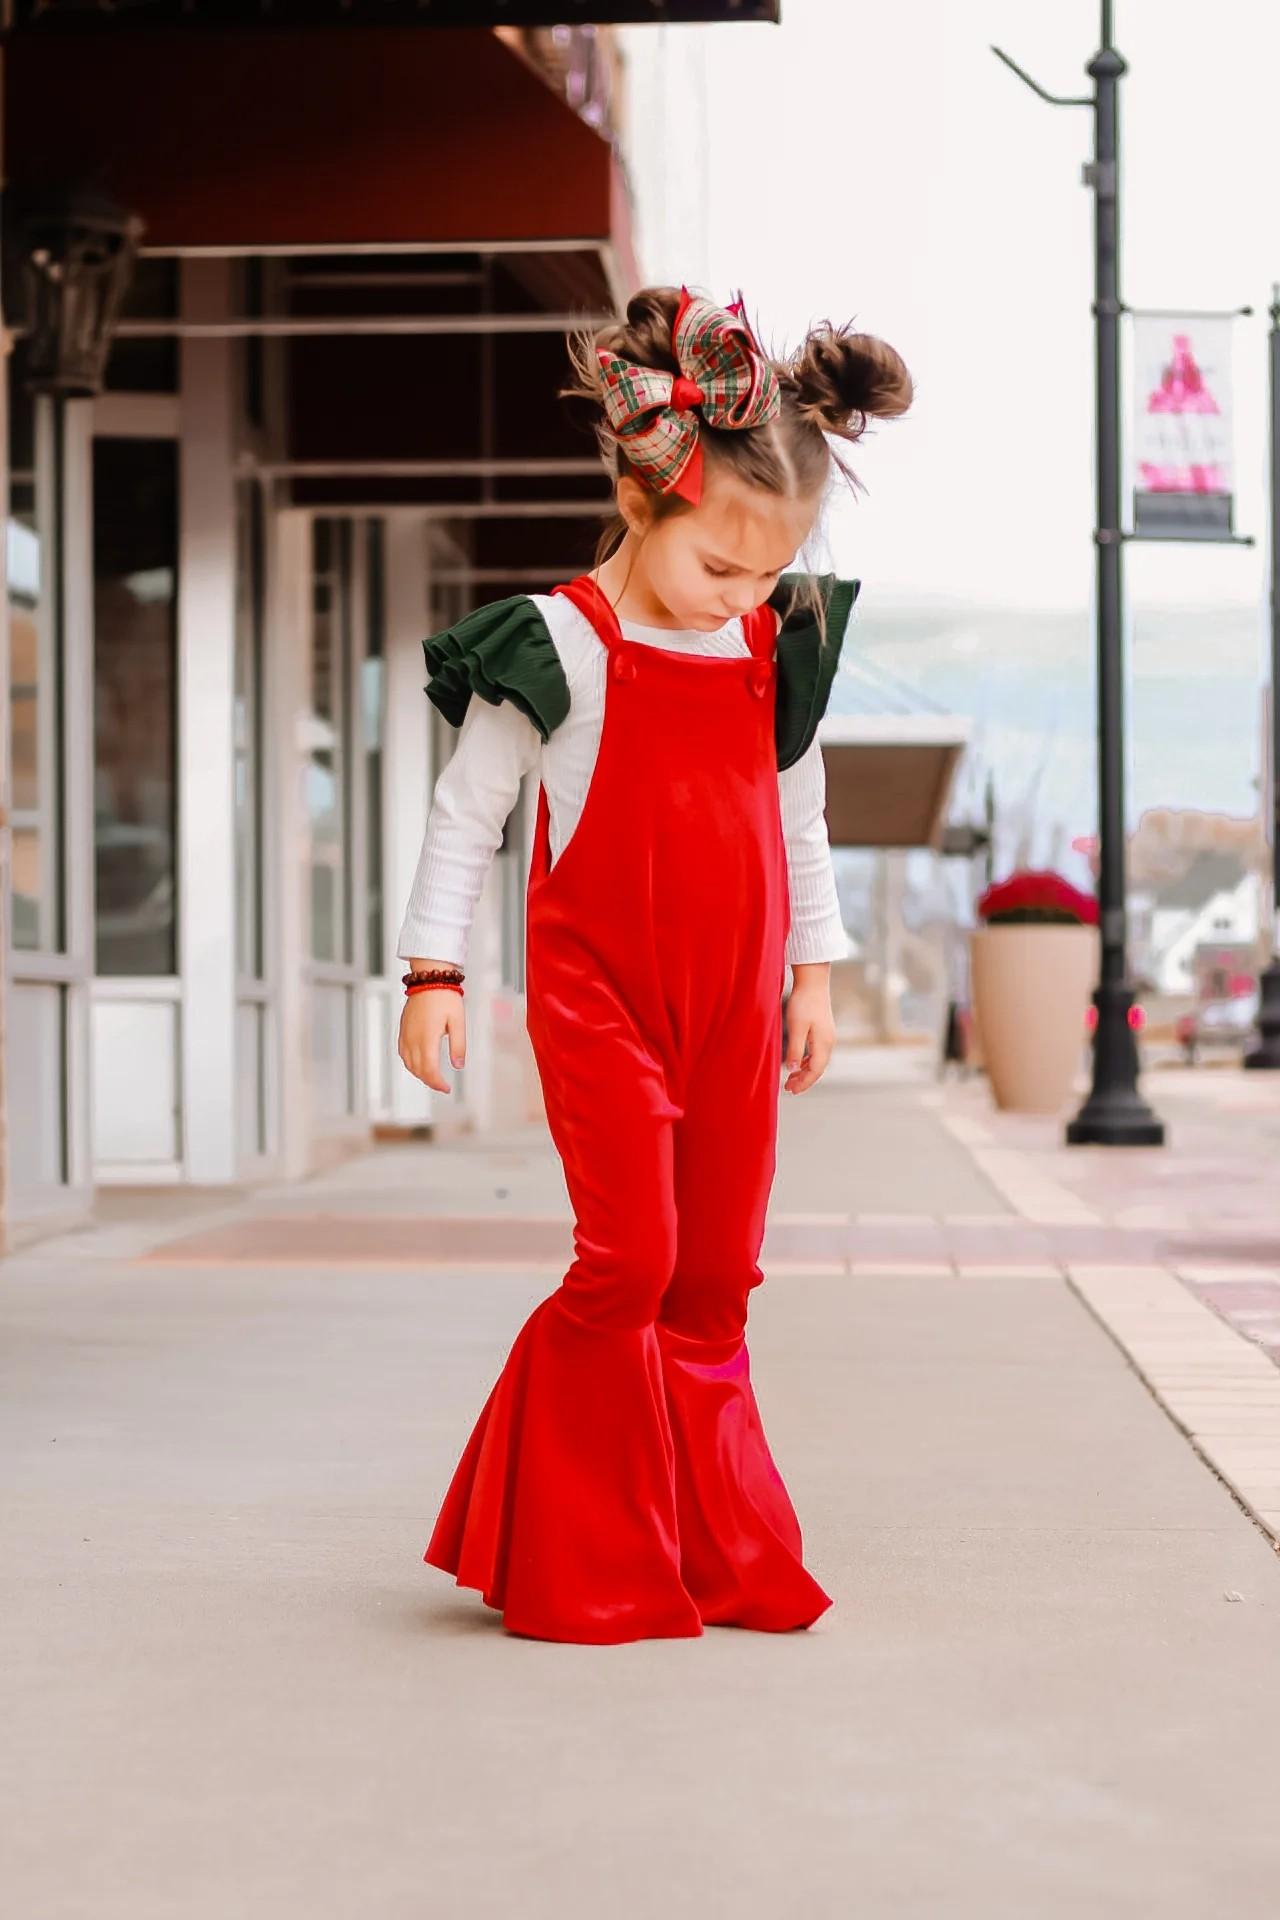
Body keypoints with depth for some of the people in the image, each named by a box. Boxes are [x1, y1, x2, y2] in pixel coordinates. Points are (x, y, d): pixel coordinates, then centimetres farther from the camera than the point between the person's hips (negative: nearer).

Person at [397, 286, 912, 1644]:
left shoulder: (778, 651, 7)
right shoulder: (561, 646, -8)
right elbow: (466, 815, -2)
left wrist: (813, 969, 19)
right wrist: (433, 970, -3)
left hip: (735, 998, 5)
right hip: (600, 994, -5)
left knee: (717, 1276, 6)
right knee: (630, 1261, -11)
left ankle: (719, 1555, 15)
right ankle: (580, 1563, 3)